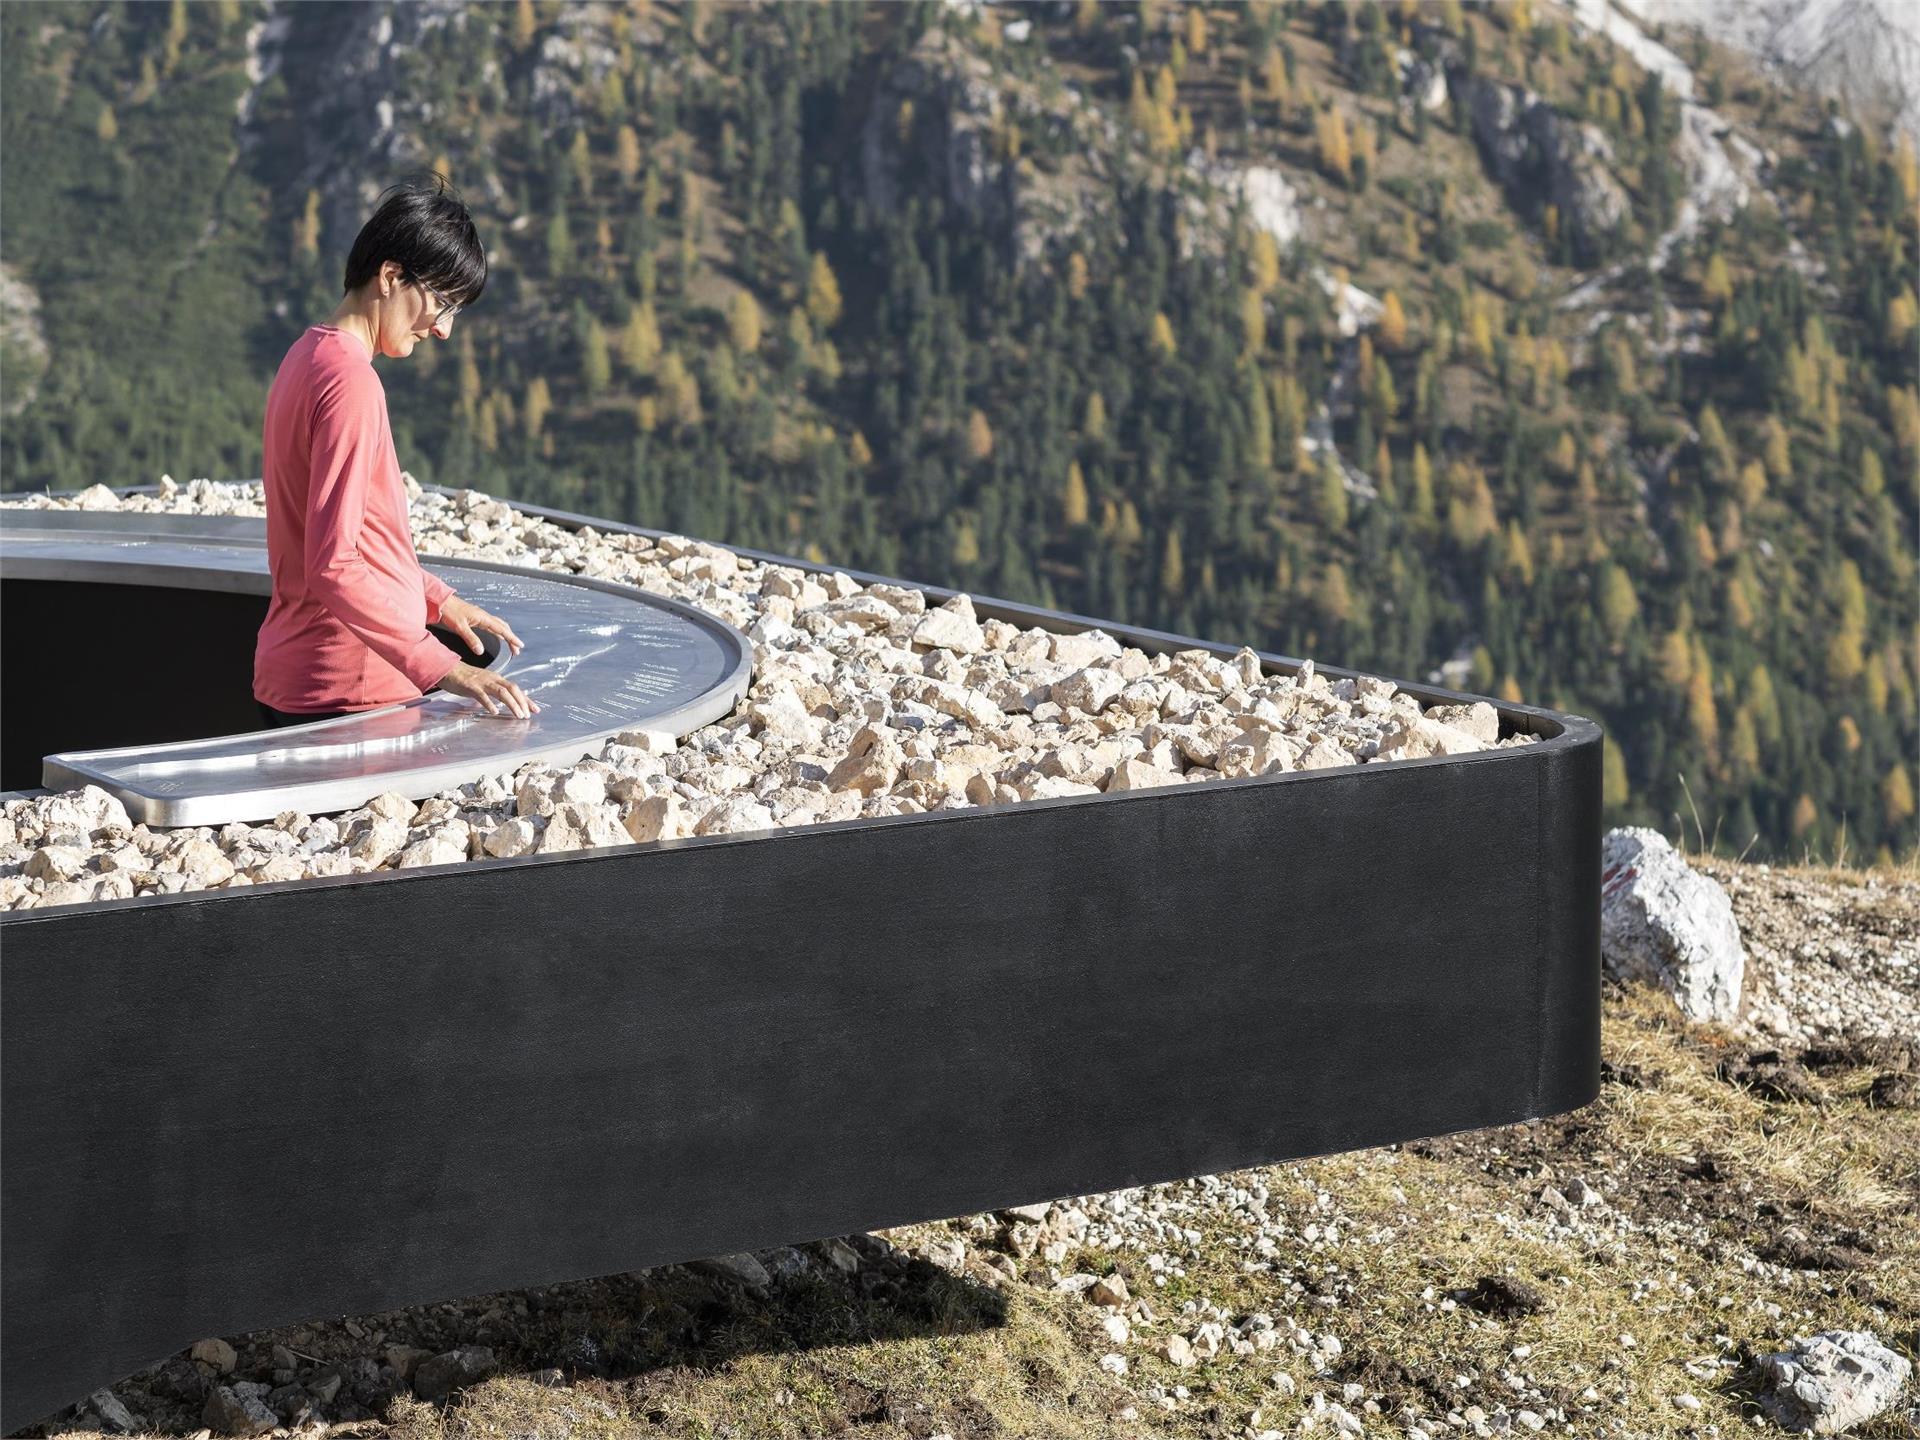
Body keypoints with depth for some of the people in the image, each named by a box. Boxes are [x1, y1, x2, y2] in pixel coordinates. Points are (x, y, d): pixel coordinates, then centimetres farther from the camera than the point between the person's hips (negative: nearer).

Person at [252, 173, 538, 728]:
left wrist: (435, 598, 23)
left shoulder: (310, 357, 13)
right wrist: (440, 667, -27)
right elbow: (334, 567, -24)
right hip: (348, 697, -10)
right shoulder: (352, 383, -17)